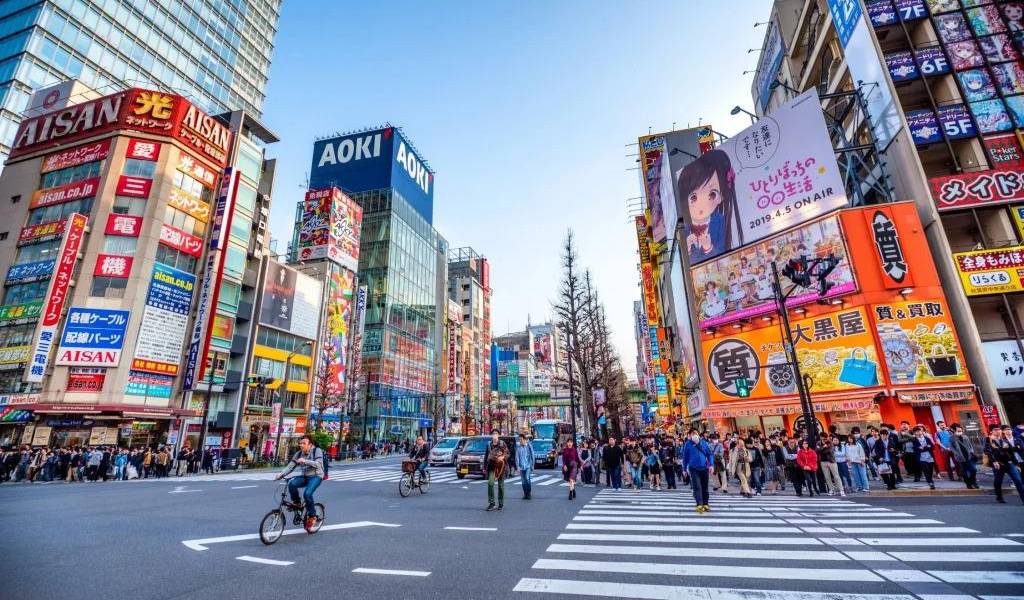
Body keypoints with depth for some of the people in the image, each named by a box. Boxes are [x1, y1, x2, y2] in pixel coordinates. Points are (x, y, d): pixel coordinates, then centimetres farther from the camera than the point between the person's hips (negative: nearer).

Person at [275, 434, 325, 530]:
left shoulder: (317, 451, -11)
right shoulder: (299, 454, 5)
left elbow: (318, 464, -23)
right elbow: (290, 466, 0)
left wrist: (305, 461, -34)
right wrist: (281, 474, -17)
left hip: (315, 476, -5)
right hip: (304, 476, 5)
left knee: (307, 494, -28)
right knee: (291, 484, -25)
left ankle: (312, 516, -6)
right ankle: (296, 503, 1)